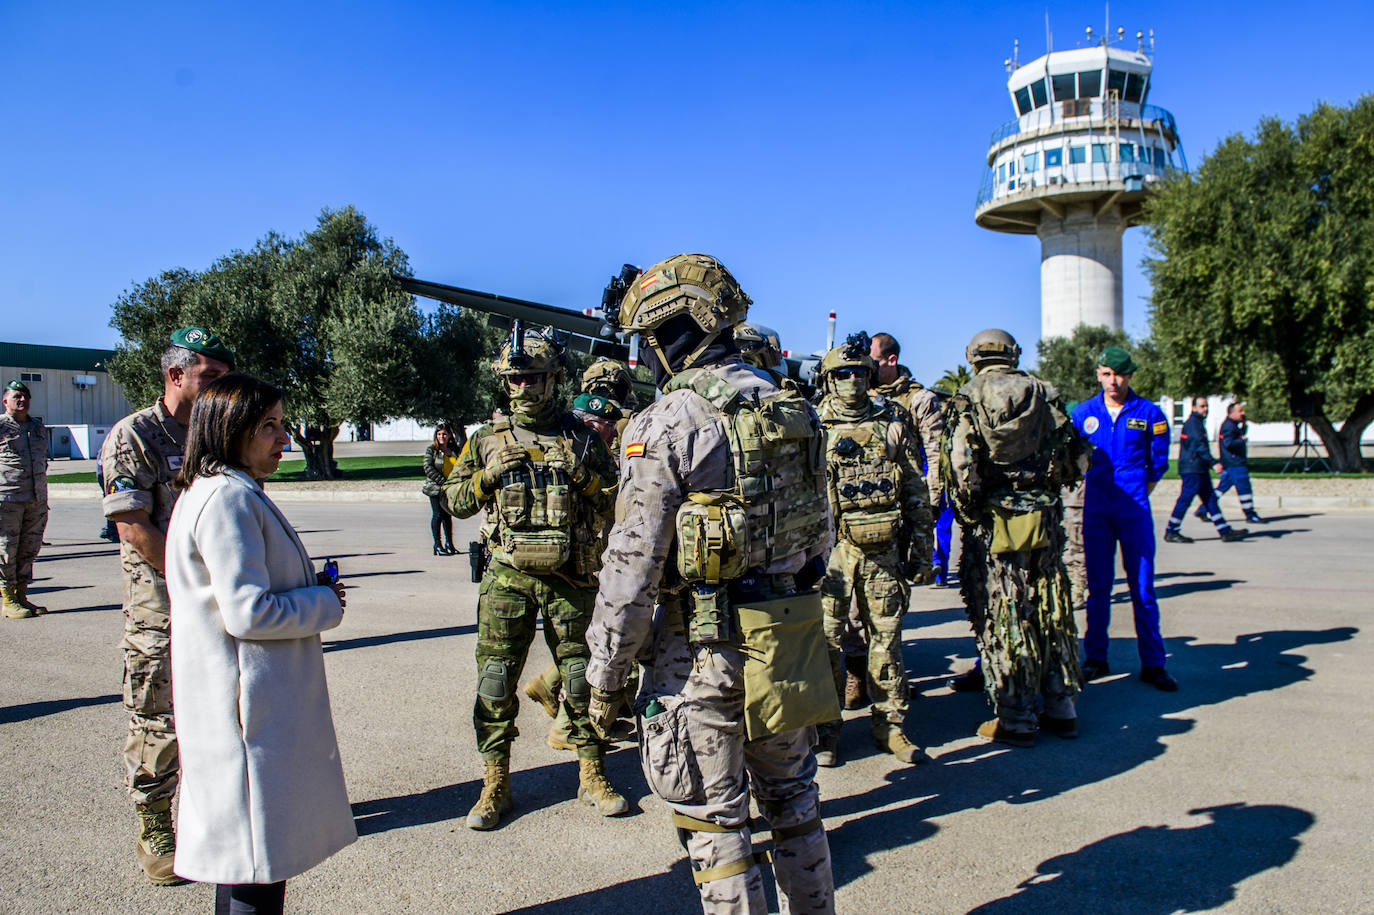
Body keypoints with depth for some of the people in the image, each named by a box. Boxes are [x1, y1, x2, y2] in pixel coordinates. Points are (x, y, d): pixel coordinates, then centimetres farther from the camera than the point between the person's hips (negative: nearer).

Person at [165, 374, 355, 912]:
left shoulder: (220, 493, 14)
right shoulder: (228, 499, -20)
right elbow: (248, 613, -24)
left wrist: (312, 589, 7)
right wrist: (325, 602, -9)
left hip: (255, 701, 11)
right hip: (252, 708, -11)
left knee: (245, 855, 22)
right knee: (259, 866, 0)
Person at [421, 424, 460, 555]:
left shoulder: (453, 449, 10)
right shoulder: (431, 448, -3)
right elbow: (428, 468, -11)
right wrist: (443, 482, -16)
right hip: (435, 487, -4)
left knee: (448, 515, 9)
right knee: (438, 514, -4)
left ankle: (449, 543, 15)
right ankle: (438, 545, 0)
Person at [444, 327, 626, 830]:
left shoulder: (580, 437, 4)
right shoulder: (487, 440, 7)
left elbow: (615, 503, 5)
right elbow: (455, 499, 8)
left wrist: (586, 475, -13)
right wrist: (488, 476, -9)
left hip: (570, 578, -1)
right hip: (507, 576, 1)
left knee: (582, 677, 7)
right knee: (495, 681, 3)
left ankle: (592, 775, 23)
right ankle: (495, 784, 17)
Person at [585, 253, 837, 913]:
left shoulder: (667, 422, -15)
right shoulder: (792, 411, 7)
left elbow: (634, 562, -16)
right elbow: (821, 536, 14)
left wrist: (606, 672, -8)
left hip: (703, 644, -7)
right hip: (790, 641, 7)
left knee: (713, 818, 7)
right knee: (793, 798, 22)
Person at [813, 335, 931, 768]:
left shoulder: (891, 425, 9)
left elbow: (915, 490, 12)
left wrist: (919, 545, 8)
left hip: (884, 550, 3)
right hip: (833, 548, -2)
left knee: (886, 636, 10)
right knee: (826, 638, 0)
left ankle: (890, 725, 22)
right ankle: (825, 730, 12)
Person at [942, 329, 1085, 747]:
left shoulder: (968, 399, -5)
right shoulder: (1045, 394, 5)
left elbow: (958, 465, -13)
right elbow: (1074, 463, 6)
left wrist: (967, 512, 1)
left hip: (993, 526, -4)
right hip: (1045, 520, 4)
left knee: (1000, 621, 4)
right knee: (1050, 613, 15)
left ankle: (1016, 720, 9)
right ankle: (1061, 710, 24)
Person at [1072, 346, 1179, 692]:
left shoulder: (1149, 413, 2)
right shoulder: (1083, 413, 6)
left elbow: (1158, 463, 10)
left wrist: (1136, 494, 9)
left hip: (1134, 510, -1)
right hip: (1096, 509, 1)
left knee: (1142, 585, 0)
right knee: (1097, 585, 6)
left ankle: (1152, 663, 7)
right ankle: (1095, 658, 14)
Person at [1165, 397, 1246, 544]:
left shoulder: (1198, 423, 20)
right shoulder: (1192, 423, -12)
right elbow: (1200, 446, -22)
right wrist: (1214, 463, -27)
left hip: (1200, 469, 10)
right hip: (1192, 469, -10)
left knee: (1210, 499, 8)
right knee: (1185, 499, -7)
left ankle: (1225, 532, 9)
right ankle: (1171, 533, -2)